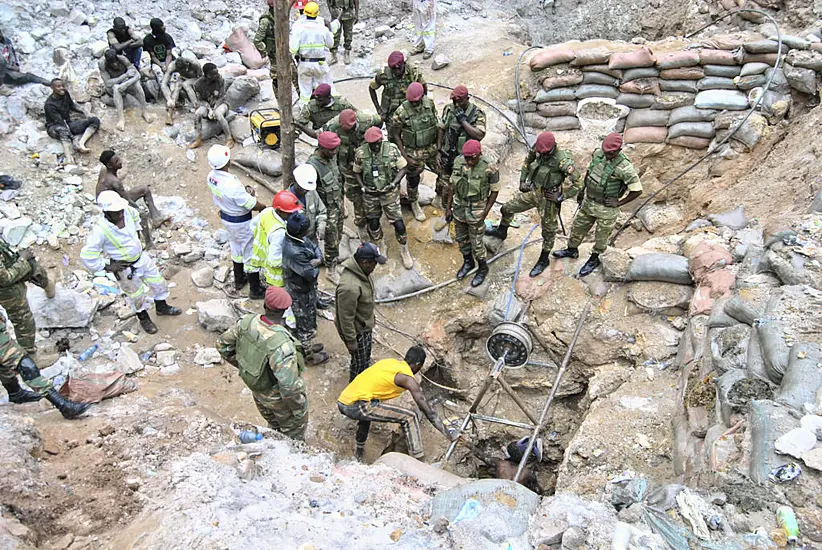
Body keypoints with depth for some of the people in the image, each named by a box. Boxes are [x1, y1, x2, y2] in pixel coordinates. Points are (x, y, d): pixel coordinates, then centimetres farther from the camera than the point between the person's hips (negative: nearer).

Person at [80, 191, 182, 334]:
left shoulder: (127, 211, -17)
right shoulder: (100, 230, -33)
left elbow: (136, 216, 11)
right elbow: (87, 255, -27)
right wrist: (107, 267, -18)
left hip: (141, 257, 6)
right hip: (125, 268, -5)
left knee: (159, 283, 20)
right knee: (137, 296, 16)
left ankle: (161, 307, 49)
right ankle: (144, 319, 44)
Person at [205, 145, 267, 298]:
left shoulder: (211, 176, -11)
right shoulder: (232, 185, -36)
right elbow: (253, 205, -27)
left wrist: (245, 192, -5)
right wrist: (265, 207, -5)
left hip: (225, 216, 8)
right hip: (241, 222, -8)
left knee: (236, 247, 29)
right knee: (250, 253, 10)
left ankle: (239, 280, 48)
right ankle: (255, 290, 25)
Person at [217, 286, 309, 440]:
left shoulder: (248, 322, -21)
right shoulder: (282, 345, -41)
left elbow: (222, 345, -3)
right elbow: (290, 388, -37)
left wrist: (244, 366, 8)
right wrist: (300, 410, -18)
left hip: (258, 392, 7)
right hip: (279, 398, -7)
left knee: (273, 427, 35)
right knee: (293, 437, 23)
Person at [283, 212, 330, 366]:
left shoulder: (300, 239, -10)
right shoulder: (293, 252, -38)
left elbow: (315, 247, 2)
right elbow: (312, 274, -32)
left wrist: (318, 260, -19)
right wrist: (315, 266, -10)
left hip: (307, 288, 9)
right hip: (300, 293, -9)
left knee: (309, 318, 28)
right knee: (305, 323, 13)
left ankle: (307, 346, 51)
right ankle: (309, 356, 35)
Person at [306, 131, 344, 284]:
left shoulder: (331, 156, -5)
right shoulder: (313, 166, -30)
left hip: (338, 203, 7)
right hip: (327, 208, -7)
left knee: (338, 236, 22)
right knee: (331, 241, 6)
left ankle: (335, 258, 45)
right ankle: (331, 270, 24)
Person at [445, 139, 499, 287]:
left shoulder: (489, 167, -26)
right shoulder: (458, 161, -13)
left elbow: (495, 190, -12)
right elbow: (452, 184, -1)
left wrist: (485, 213, -13)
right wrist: (448, 207, 3)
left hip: (476, 210, -4)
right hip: (459, 207, 4)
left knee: (476, 242, 10)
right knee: (461, 238, 21)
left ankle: (483, 269, 35)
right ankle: (468, 262, 46)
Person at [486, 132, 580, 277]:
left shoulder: (563, 160, -28)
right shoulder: (537, 150, -10)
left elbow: (576, 181, -25)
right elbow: (527, 162, 11)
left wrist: (560, 197, -20)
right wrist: (522, 181, 7)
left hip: (548, 197, -6)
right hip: (533, 191, 6)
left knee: (548, 230, 10)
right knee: (507, 208, 16)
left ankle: (544, 260, 28)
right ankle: (501, 232, 45)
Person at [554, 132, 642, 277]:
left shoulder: (625, 167, -28)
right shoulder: (598, 153, -10)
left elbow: (637, 190, -19)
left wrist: (619, 202, -16)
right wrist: (581, 190, 13)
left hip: (606, 208, -6)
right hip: (589, 202, 6)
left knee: (601, 237, 15)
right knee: (578, 227, 22)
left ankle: (594, 259, 38)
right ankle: (572, 250, 46)